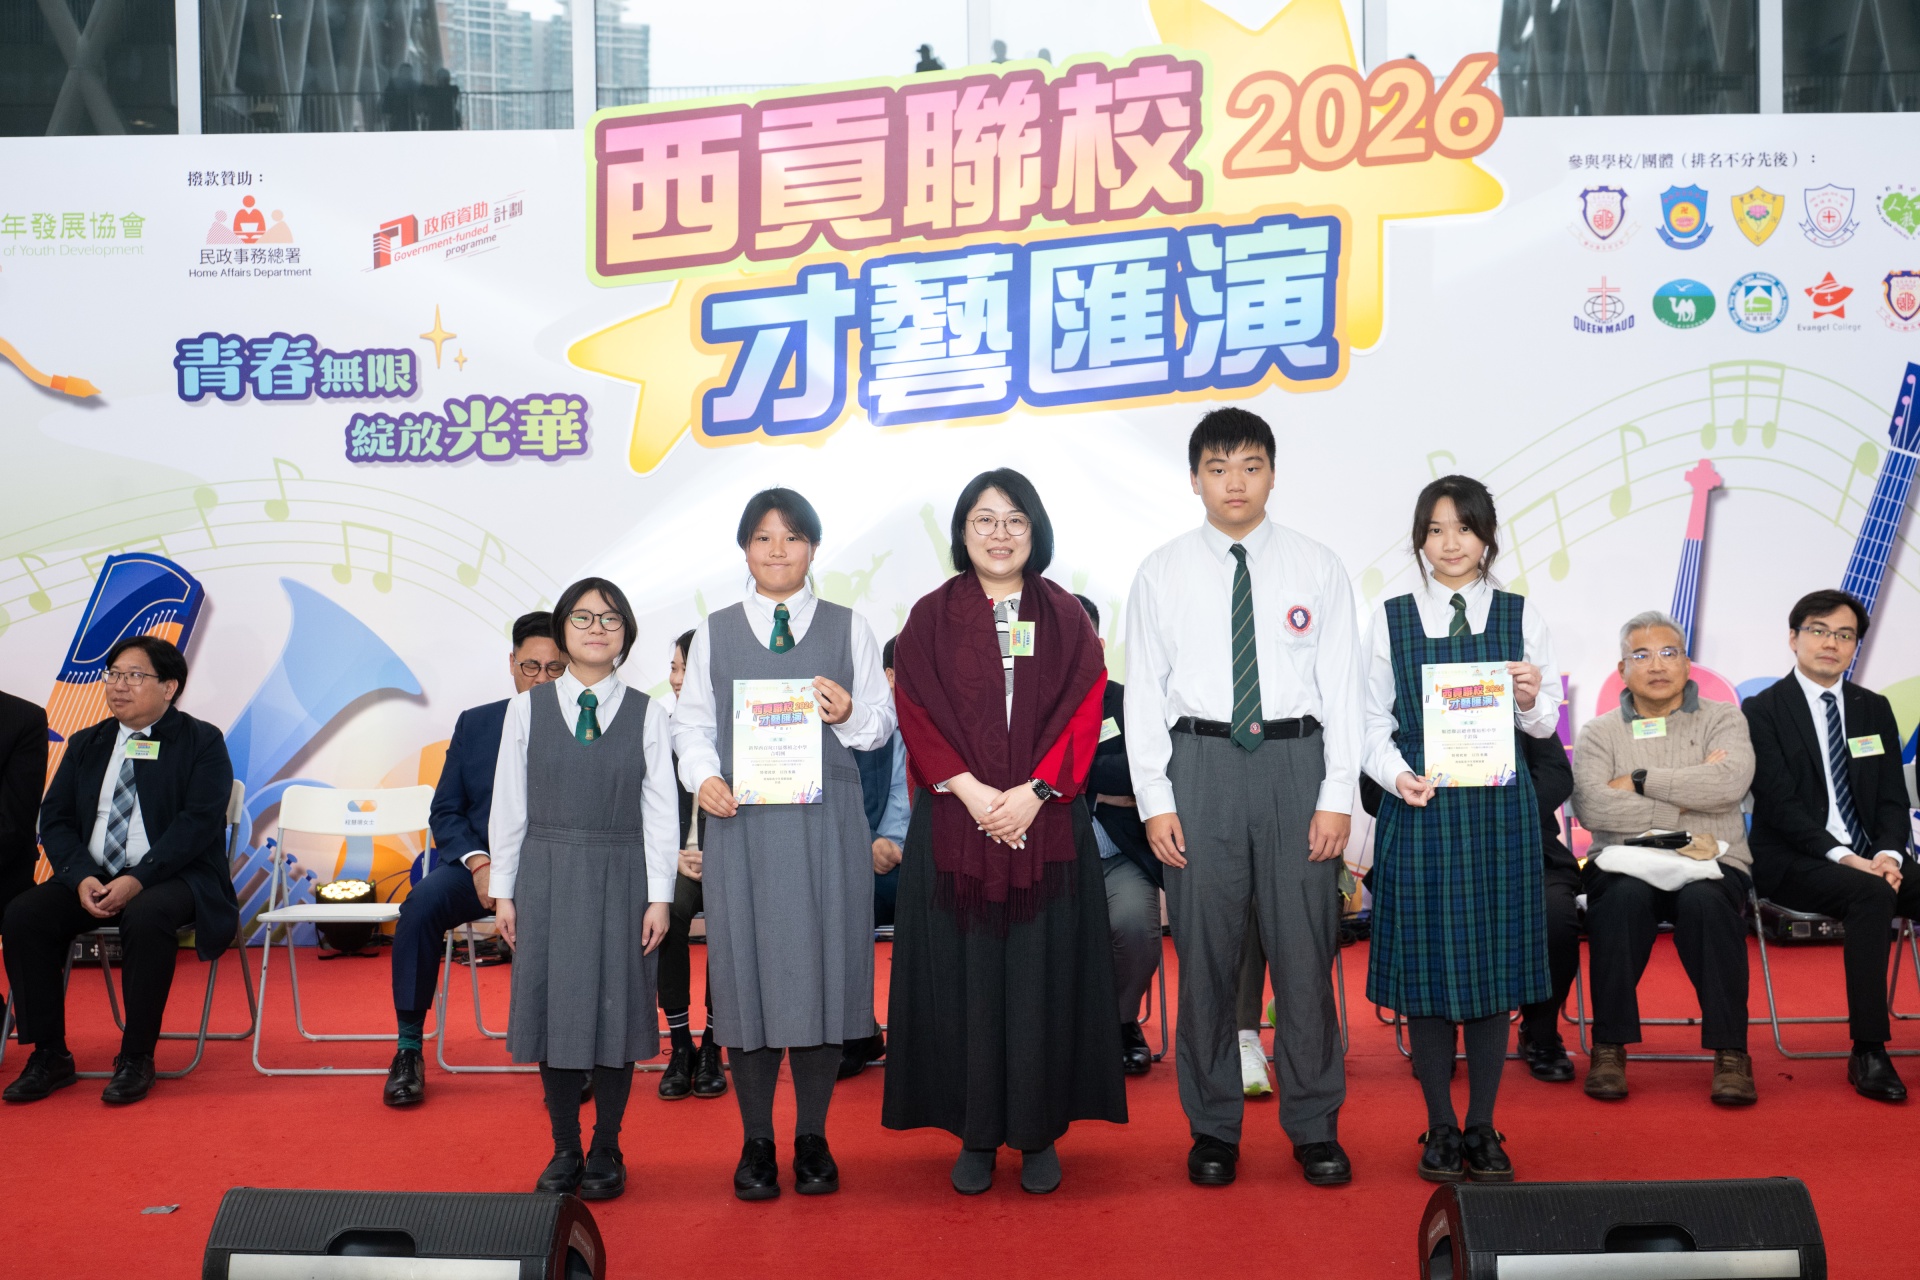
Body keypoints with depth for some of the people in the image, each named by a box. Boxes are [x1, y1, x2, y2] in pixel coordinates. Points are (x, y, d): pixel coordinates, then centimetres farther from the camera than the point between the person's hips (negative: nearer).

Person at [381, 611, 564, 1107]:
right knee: (422, 903, -29)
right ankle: (409, 1049, -16)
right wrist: (478, 863, -10)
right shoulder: (474, 724, 13)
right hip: (475, 864, 2)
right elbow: (444, 812, 9)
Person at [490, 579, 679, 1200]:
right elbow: (508, 803, 6)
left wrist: (659, 897, -4)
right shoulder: (528, 707, 5)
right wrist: (504, 890, 2)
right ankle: (564, 1151, 18)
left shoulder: (648, 714, 3)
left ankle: (606, 1151, 17)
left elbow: (661, 811, 1)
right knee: (553, 1003, 5)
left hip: (621, 877, -1)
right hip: (546, 875, 1)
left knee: (616, 1005, 3)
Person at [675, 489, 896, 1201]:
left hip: (826, 820, 0)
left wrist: (850, 715, -14)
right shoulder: (715, 634, 12)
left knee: (822, 963, 1)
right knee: (746, 967, 1)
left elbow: (883, 721, 8)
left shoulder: (848, 629, 10)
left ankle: (813, 1139, 15)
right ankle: (756, 1143, 14)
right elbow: (691, 722, 8)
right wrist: (704, 776, -10)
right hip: (741, 820, 0)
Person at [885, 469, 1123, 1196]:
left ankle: (1038, 1133, 13)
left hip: (1048, 824, 0)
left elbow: (1082, 714, 0)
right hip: (955, 826, 0)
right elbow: (918, 717, 0)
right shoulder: (931, 618, 6)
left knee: (1042, 976, 2)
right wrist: (971, 791, -13)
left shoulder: (1064, 618, 8)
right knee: (965, 975, 1)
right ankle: (975, 1135, 12)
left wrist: (1033, 792, -13)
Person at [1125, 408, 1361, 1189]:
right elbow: (1143, 692, 4)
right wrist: (1155, 800, -3)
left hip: (1296, 759, 0)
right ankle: (1213, 1129, 19)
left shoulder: (1317, 568, 6)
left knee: (1304, 949, 4)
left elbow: (1342, 685, 3)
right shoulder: (1163, 573, 6)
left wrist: (1337, 796, -4)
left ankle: (1315, 1128, 19)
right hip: (1199, 764, 0)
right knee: (1204, 951, 5)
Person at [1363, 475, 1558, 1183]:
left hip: (1500, 806, 1)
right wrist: (1397, 774, -13)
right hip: (1420, 807, -1)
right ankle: (1441, 1128, 15)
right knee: (1427, 958, 2)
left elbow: (1547, 723, 10)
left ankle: (1483, 1127, 17)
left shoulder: (1520, 616, 7)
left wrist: (1531, 700, -12)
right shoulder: (1391, 619, 5)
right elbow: (1373, 720, 4)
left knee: (1495, 960, 4)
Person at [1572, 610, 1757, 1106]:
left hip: (1711, 865, 0)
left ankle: (1730, 1053, -24)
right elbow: (1589, 804, -8)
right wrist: (1681, 809, -10)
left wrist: (1640, 780, -7)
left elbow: (1730, 783, -12)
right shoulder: (1599, 732, 11)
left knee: (1704, 900, -34)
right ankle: (1609, 1047, -23)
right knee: (1625, 896, -34)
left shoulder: (1723, 719, 11)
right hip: (1627, 864, 0)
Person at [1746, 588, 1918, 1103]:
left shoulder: (1874, 709, 15)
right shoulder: (1763, 710, -1)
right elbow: (1780, 804, -11)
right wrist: (1843, 857, -22)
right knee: (1872, 895, -34)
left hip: (1871, 858, 5)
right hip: (1794, 862, -5)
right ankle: (1868, 1053, -29)